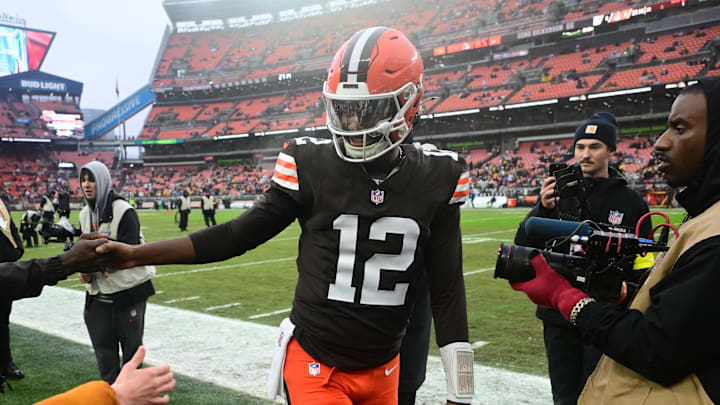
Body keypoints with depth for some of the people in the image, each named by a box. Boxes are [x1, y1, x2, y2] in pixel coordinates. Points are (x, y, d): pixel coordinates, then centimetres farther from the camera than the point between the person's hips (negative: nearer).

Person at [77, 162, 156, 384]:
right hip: (98, 293, 6)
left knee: (131, 345, 5)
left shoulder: (124, 211, -13)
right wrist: (85, 270, -3)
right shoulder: (85, 214, 9)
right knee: (103, 346, 10)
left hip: (129, 290, -6)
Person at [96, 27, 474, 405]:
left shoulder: (435, 178, -7)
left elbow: (447, 289, -3)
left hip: (383, 372, 3)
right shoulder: (311, 164, -13)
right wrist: (137, 254, -8)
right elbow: (239, 235, -3)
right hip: (315, 367, -2)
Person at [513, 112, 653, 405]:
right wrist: (543, 209, -18)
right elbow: (523, 245, -2)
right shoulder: (559, 192, 2)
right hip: (558, 315, 2)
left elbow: (642, 268, 1)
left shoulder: (631, 203, -2)